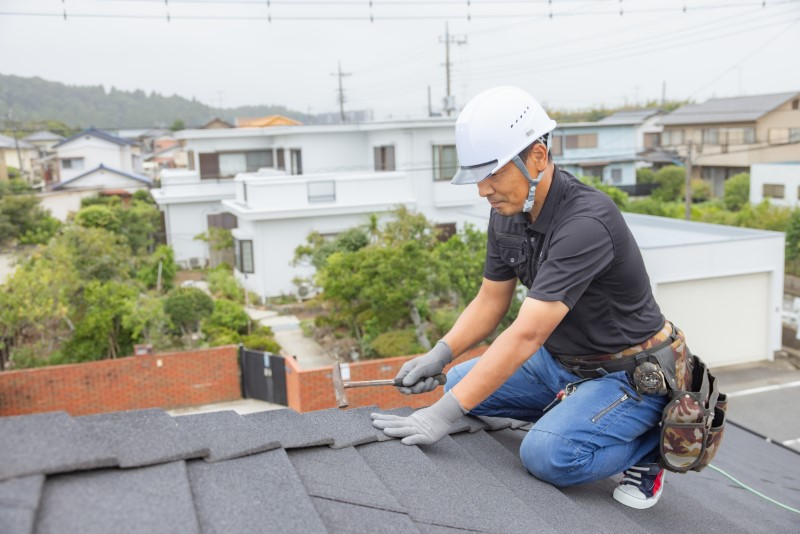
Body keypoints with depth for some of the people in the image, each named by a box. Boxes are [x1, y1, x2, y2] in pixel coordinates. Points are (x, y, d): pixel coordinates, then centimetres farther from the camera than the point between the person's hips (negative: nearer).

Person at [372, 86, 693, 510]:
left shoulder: (586, 222, -32)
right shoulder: (508, 213, -5)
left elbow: (526, 335, -35)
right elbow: (491, 301, 4)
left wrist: (444, 414, -35)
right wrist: (439, 356, -12)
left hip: (627, 375, -8)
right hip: (560, 361, 8)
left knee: (546, 455, -28)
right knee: (462, 382, -1)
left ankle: (648, 441, 2)